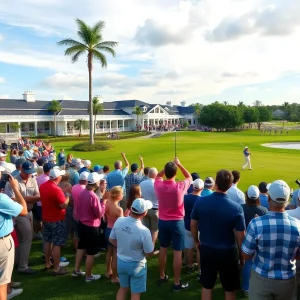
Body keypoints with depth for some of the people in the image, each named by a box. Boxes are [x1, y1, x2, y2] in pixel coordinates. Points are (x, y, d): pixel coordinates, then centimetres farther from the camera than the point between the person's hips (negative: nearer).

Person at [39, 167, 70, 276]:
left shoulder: (42, 186, 1)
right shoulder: (56, 189, -25)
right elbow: (64, 205, -24)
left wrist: (62, 193, 13)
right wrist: (67, 194, -11)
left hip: (46, 218, 8)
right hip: (57, 220, -8)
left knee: (47, 241, 19)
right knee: (57, 244, 0)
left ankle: (47, 263, 32)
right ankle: (56, 268, 8)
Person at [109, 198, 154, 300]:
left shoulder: (119, 221, -16)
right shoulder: (144, 231, -30)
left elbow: (111, 240, 1)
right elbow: (149, 253, -16)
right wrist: (152, 244, 3)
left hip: (121, 262, 5)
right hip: (136, 265, -5)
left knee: (123, 288, 26)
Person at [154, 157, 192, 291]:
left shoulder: (158, 185, -11)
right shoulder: (180, 187, -20)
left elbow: (158, 175, 15)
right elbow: (189, 177, 2)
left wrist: (167, 166, 5)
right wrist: (179, 164, 3)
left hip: (162, 221, 4)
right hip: (177, 222, -4)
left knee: (163, 249, 17)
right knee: (177, 252, 5)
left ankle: (162, 276, 32)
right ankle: (177, 283, 14)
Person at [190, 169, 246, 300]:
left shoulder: (200, 201, -14)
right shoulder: (236, 208, -21)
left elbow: (193, 224, -1)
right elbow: (240, 235, -14)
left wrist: (196, 241, 17)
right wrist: (242, 253, 4)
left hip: (206, 249, 3)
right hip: (227, 252, -2)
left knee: (207, 285, 19)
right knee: (230, 288, 19)